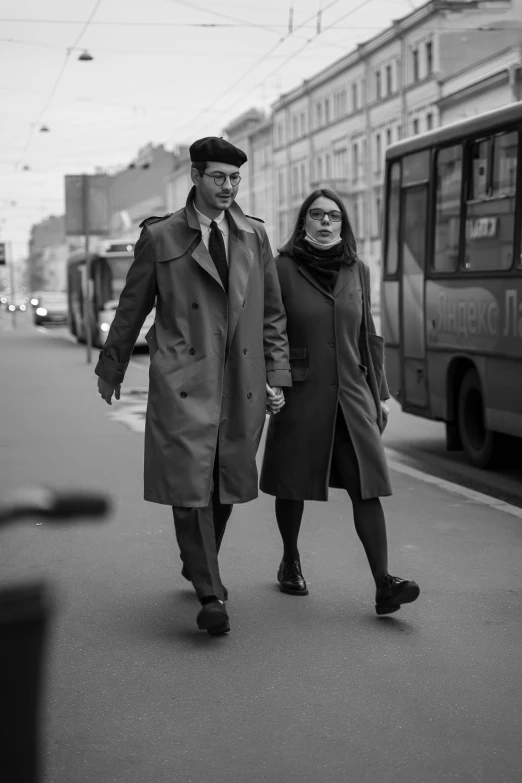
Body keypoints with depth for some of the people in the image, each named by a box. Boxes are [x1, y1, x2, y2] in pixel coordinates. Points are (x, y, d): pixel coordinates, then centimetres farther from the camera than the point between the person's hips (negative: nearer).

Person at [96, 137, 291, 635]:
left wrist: (277, 374, 7)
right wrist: (111, 369, 16)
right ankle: (209, 595, -5)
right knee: (190, 484, -10)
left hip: (241, 383, 4)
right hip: (183, 381, -3)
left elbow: (272, 312, 15)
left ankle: (199, 567, 32)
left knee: (227, 485, 10)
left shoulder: (254, 236, 13)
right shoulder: (160, 237, 3)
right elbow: (131, 308, 11)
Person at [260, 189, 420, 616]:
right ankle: (290, 561, 34)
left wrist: (379, 394, 14)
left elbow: (367, 336, 14)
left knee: (367, 486, -8)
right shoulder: (282, 268, -3)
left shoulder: (358, 271, 8)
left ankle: (384, 586, -11)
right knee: (292, 486, 10)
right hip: (300, 394, -2)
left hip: (351, 396, 2)